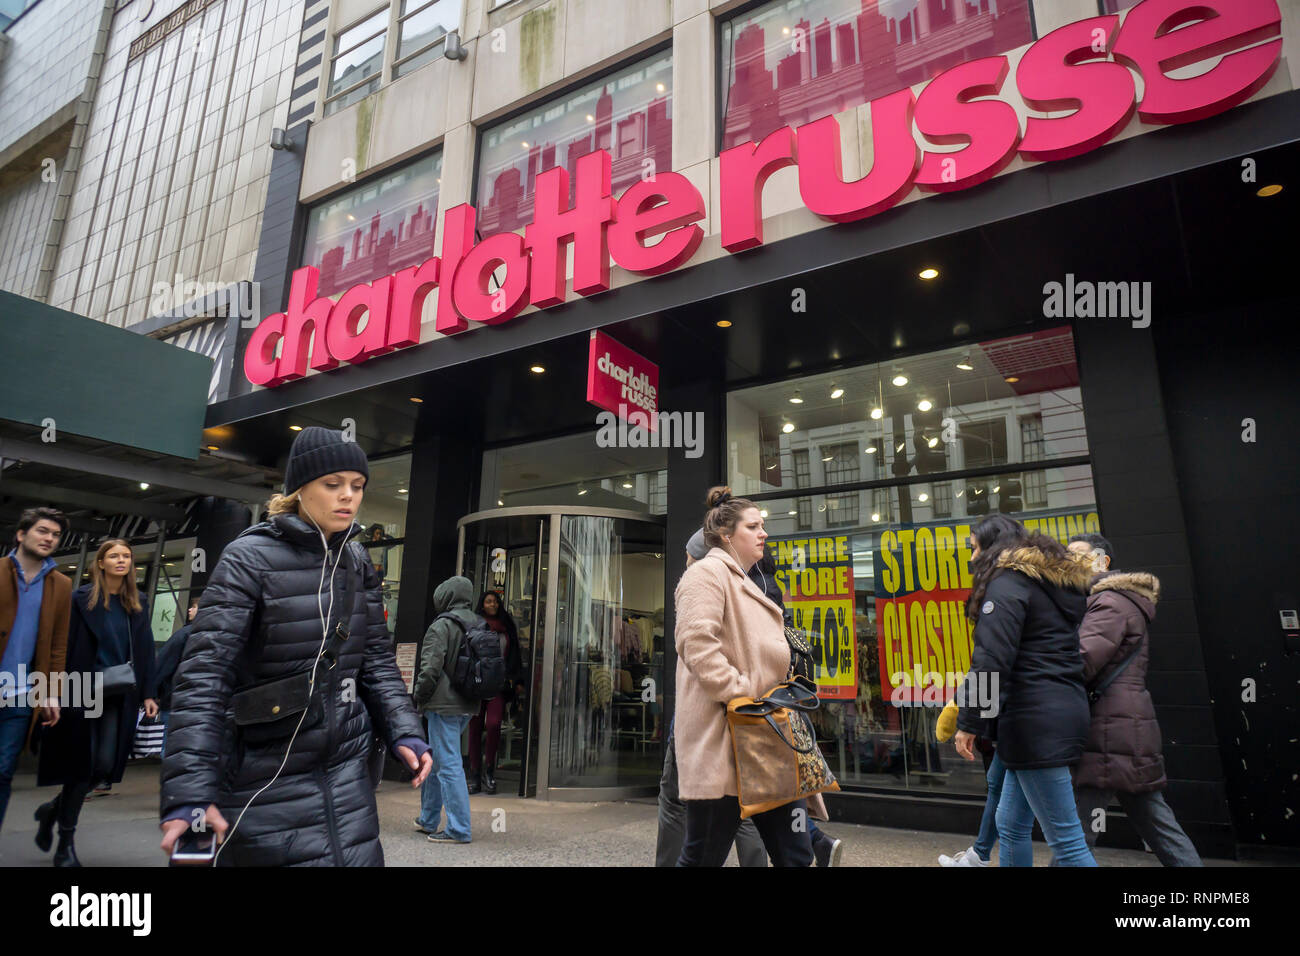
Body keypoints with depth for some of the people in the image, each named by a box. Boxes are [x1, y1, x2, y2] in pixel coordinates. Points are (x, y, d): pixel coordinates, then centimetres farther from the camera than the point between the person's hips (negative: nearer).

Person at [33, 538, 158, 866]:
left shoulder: (139, 603, 9)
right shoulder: (81, 598, -1)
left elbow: (146, 651, 9)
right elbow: (66, 647, -5)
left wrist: (147, 693, 3)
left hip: (120, 695, 3)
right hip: (83, 692, -3)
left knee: (105, 765, -1)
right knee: (81, 765, 0)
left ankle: (53, 809, 29)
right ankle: (65, 844, 18)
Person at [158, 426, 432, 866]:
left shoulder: (356, 561, 5)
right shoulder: (250, 558, -12)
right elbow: (203, 675, -18)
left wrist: (404, 731, -4)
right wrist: (189, 791, -25)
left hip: (347, 768, 5)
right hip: (269, 778, -5)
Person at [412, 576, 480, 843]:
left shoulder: (442, 626, -13)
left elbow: (430, 668, -17)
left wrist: (418, 698, -3)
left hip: (444, 705, -8)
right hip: (468, 705, 8)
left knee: (448, 765, -4)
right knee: (435, 760, 21)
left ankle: (458, 829, -1)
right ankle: (428, 820, 32)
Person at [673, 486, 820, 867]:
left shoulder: (743, 582, 23)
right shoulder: (708, 573, -8)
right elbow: (697, 644, -21)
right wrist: (742, 694, -22)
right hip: (722, 741, -9)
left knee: (796, 855, 11)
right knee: (702, 858, 2)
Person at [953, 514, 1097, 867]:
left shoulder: (1007, 583, -9)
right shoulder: (1056, 584, 19)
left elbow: (991, 661, -18)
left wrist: (968, 722, -14)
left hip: (1036, 720, -10)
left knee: (1066, 839, -4)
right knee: (1010, 825, 16)